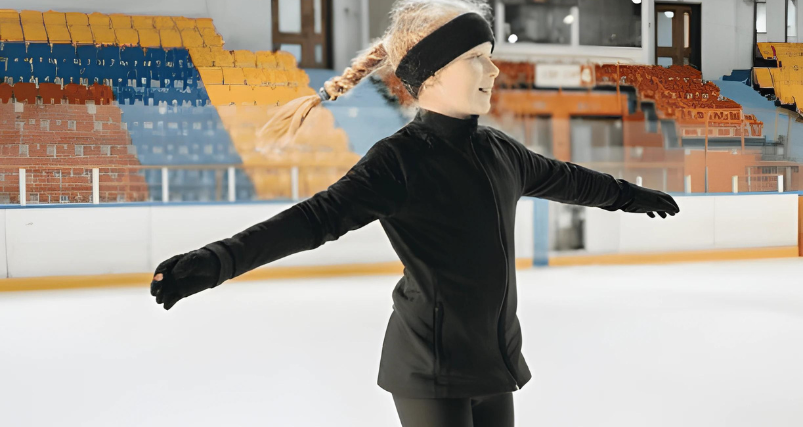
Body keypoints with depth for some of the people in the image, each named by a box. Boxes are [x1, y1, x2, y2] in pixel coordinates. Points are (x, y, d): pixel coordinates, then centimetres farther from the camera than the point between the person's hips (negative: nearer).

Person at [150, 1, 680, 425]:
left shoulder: (498, 150, 7)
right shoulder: (401, 158, -16)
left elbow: (562, 178, 24)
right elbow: (322, 216, -28)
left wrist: (631, 194, 39)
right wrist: (218, 260, -42)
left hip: (494, 363, 7)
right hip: (431, 371, -7)